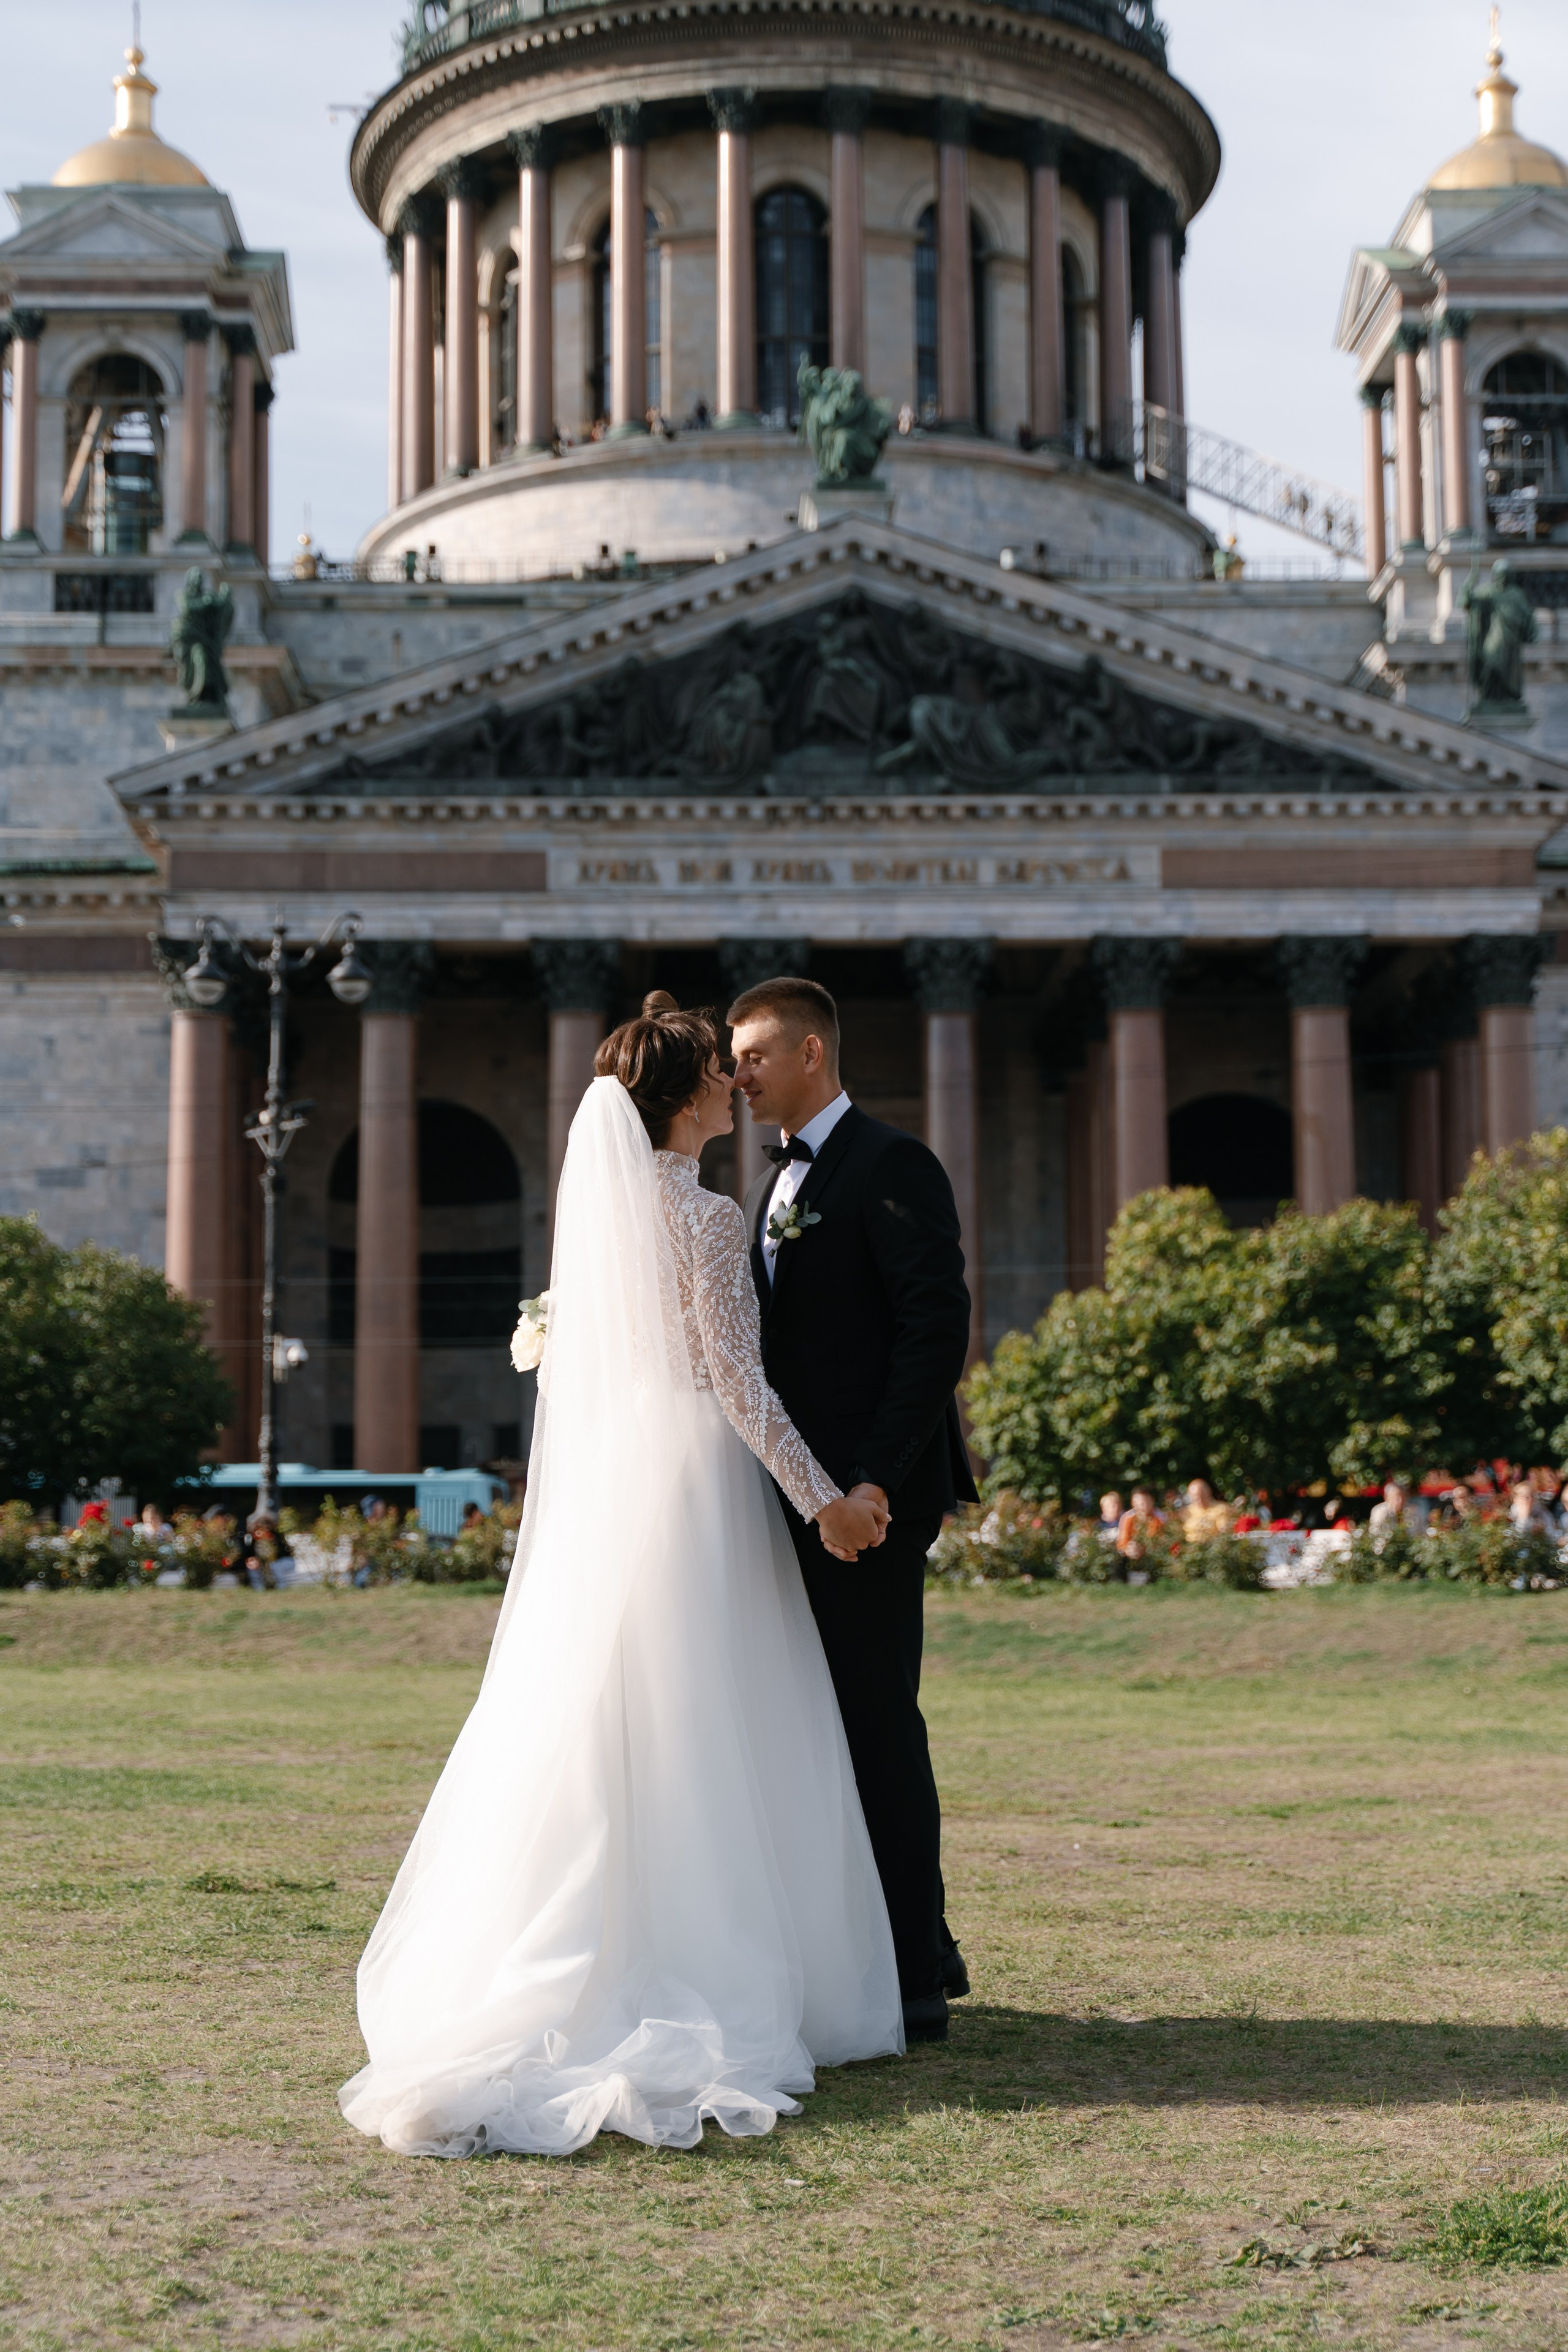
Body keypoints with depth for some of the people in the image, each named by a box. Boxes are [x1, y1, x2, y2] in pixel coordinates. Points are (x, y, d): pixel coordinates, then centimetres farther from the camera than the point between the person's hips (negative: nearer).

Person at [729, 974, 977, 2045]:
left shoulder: (892, 1167, -8)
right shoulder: (777, 1183, 20)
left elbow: (938, 1327, -16)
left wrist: (878, 1478, -21)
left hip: (871, 1501, -9)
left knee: (879, 1726, -6)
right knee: (835, 1729, 12)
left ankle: (915, 1984, 1)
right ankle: (923, 1951, 23)